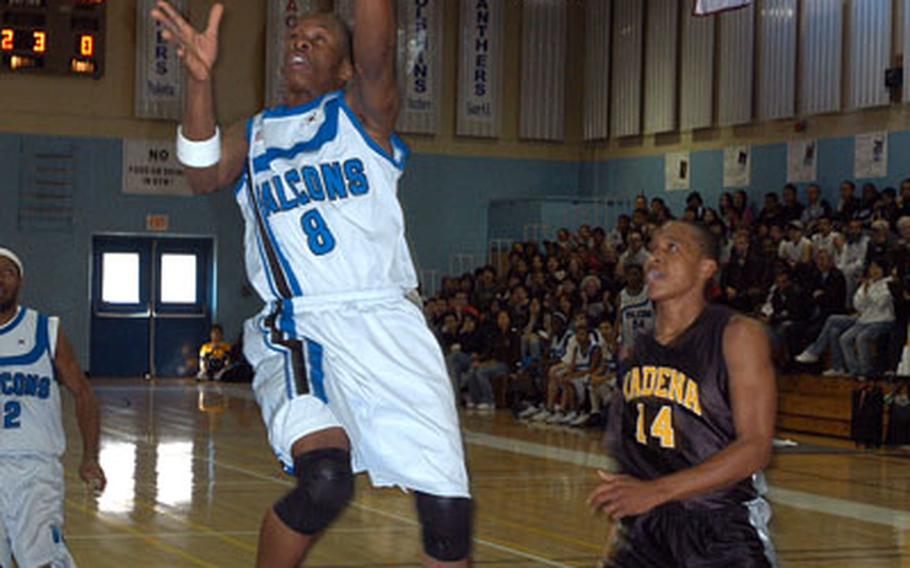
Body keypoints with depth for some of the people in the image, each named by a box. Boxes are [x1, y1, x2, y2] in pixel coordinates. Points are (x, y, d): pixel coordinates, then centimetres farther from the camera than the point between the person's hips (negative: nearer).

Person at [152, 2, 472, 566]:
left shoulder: (362, 113, 10)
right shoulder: (253, 137, 16)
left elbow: (377, 54, -12)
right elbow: (205, 177, -6)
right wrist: (201, 77, -19)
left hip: (388, 324, 0)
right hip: (299, 330, 0)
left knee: (448, 511, -7)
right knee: (324, 477, -28)